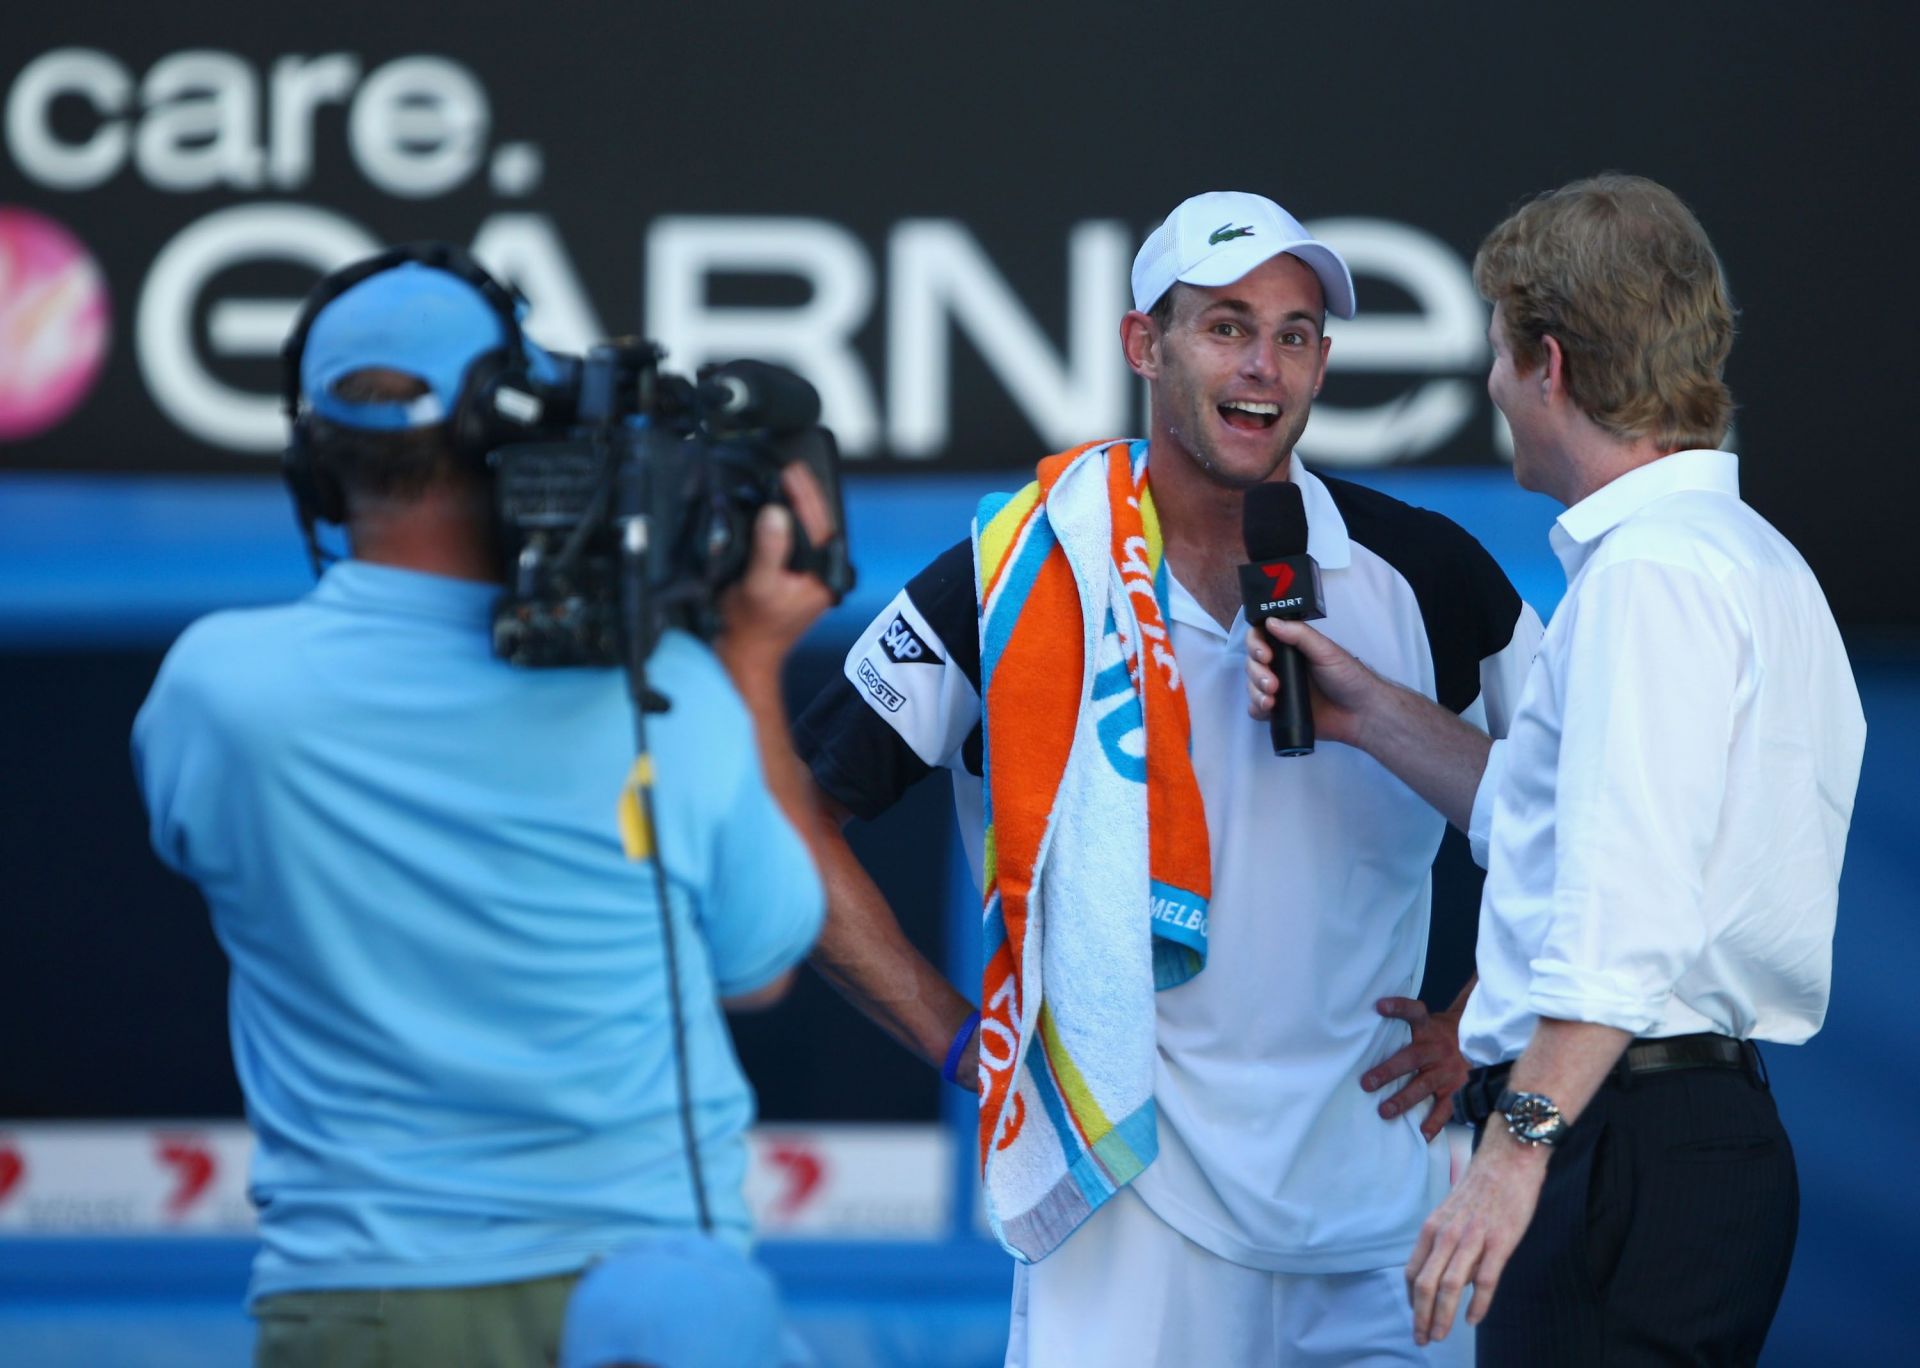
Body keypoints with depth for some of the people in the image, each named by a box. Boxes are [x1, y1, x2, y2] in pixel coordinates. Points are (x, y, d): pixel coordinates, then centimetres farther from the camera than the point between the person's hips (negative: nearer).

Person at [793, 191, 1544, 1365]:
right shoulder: (1026, 576, -3)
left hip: (1379, 1219, 3)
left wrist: (1480, 1026, 8)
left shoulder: (1425, 575, 5)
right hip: (1133, 1209, -3)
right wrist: (959, 1037, -4)